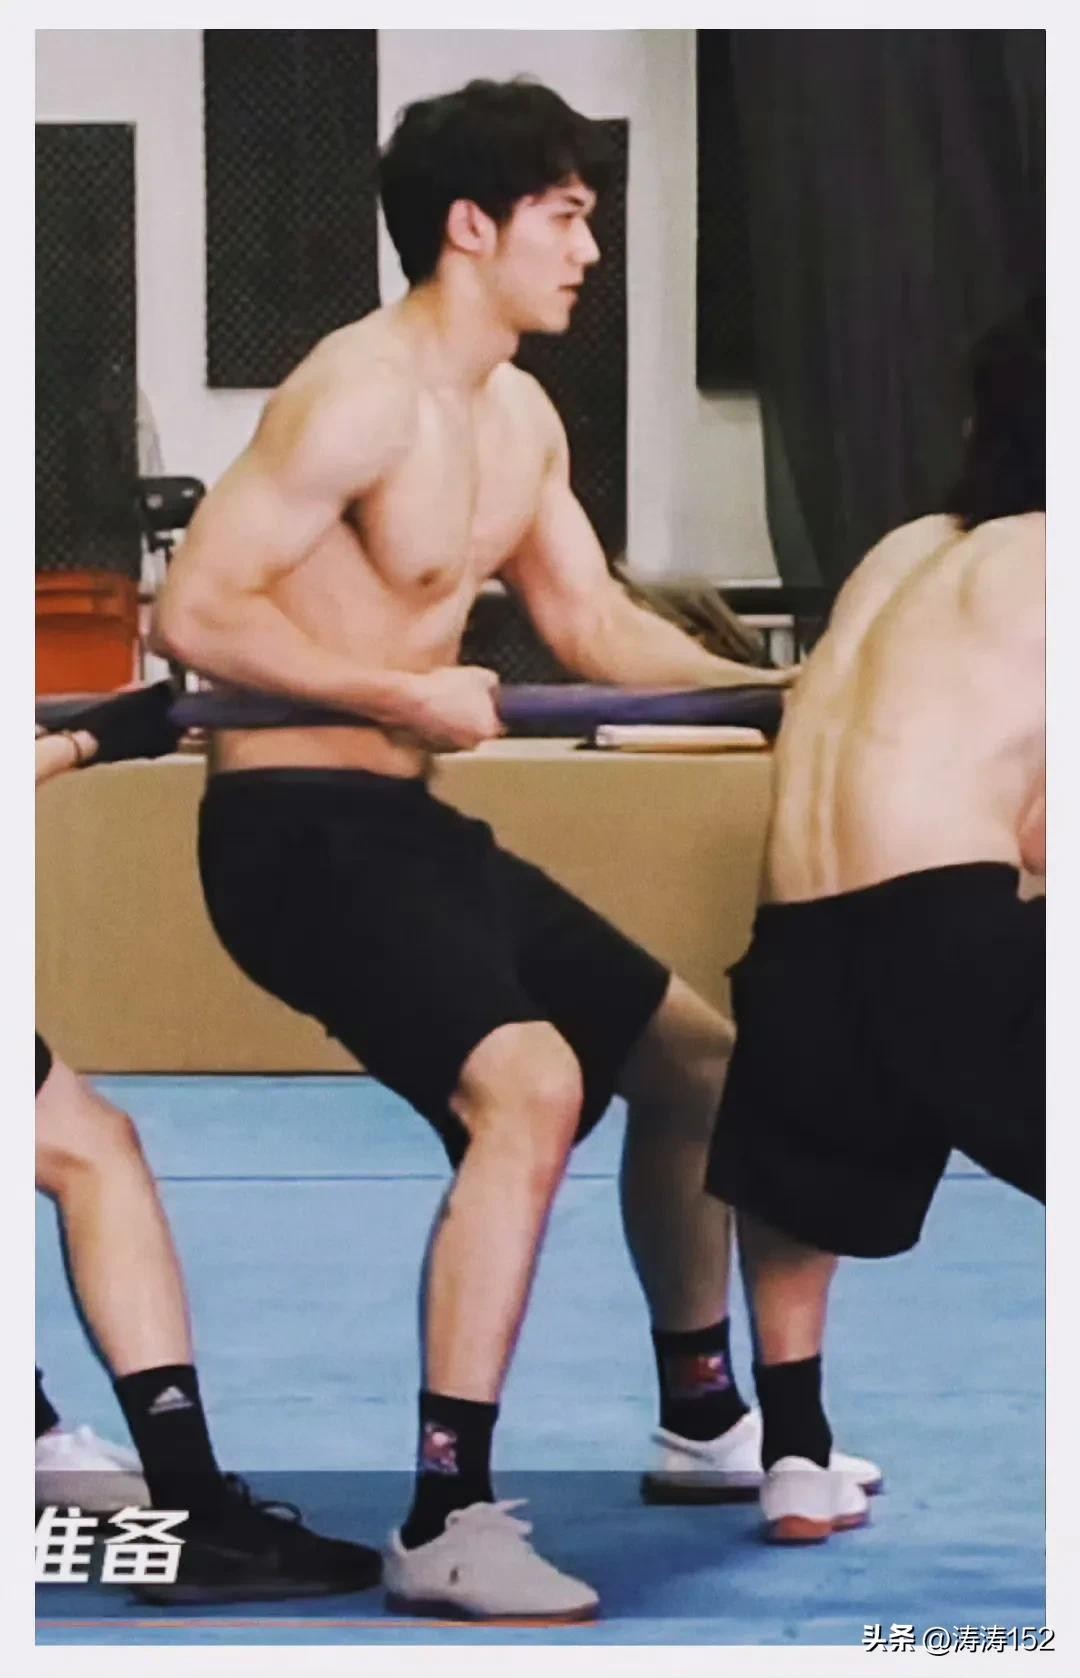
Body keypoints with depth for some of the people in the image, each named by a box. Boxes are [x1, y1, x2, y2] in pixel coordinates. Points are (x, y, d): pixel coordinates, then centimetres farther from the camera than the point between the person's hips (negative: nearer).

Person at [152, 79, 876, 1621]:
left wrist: (769, 690, 5)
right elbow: (195, 613, -23)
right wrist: (405, 693, -23)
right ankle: (447, 1526, -26)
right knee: (531, 1083, -30)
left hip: (409, 821, 10)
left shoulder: (520, 418, 12)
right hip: (295, 824, -10)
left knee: (693, 1053, 19)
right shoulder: (359, 395, -18)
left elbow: (596, 626, 18)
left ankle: (703, 1418, 36)